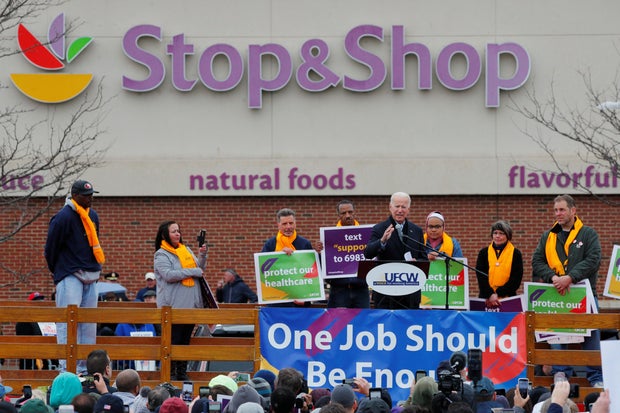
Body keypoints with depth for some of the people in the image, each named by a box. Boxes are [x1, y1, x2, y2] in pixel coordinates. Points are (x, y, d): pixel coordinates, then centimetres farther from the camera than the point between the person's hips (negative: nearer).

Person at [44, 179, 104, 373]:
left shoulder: (92, 216, 13)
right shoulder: (63, 217, -11)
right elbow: (51, 248, -5)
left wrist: (95, 269, 15)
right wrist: (58, 272, 5)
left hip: (91, 277, 8)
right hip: (70, 276, -8)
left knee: (89, 322, 7)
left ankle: (84, 365, 12)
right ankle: (67, 367, -12)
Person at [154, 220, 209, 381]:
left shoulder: (186, 250, 17)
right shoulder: (161, 255, -5)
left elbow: (200, 269, 21)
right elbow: (168, 275, -19)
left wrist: (202, 255, 2)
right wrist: (193, 272, -16)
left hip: (191, 304, 7)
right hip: (173, 305, -7)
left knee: (185, 339, 10)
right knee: (173, 339, -6)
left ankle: (182, 373, 16)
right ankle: (170, 373, -1)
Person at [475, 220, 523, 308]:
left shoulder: (515, 254, 6)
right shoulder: (484, 253, 10)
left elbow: (516, 279, -1)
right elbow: (481, 277, 1)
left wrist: (498, 293, -12)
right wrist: (490, 294, -15)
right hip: (486, 299, 2)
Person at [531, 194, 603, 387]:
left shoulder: (588, 234, 4)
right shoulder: (548, 237, 13)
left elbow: (593, 260, -8)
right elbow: (537, 261, 6)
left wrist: (570, 277, -19)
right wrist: (553, 277, -13)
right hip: (556, 294, 2)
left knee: (591, 334, -1)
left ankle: (596, 378, 5)